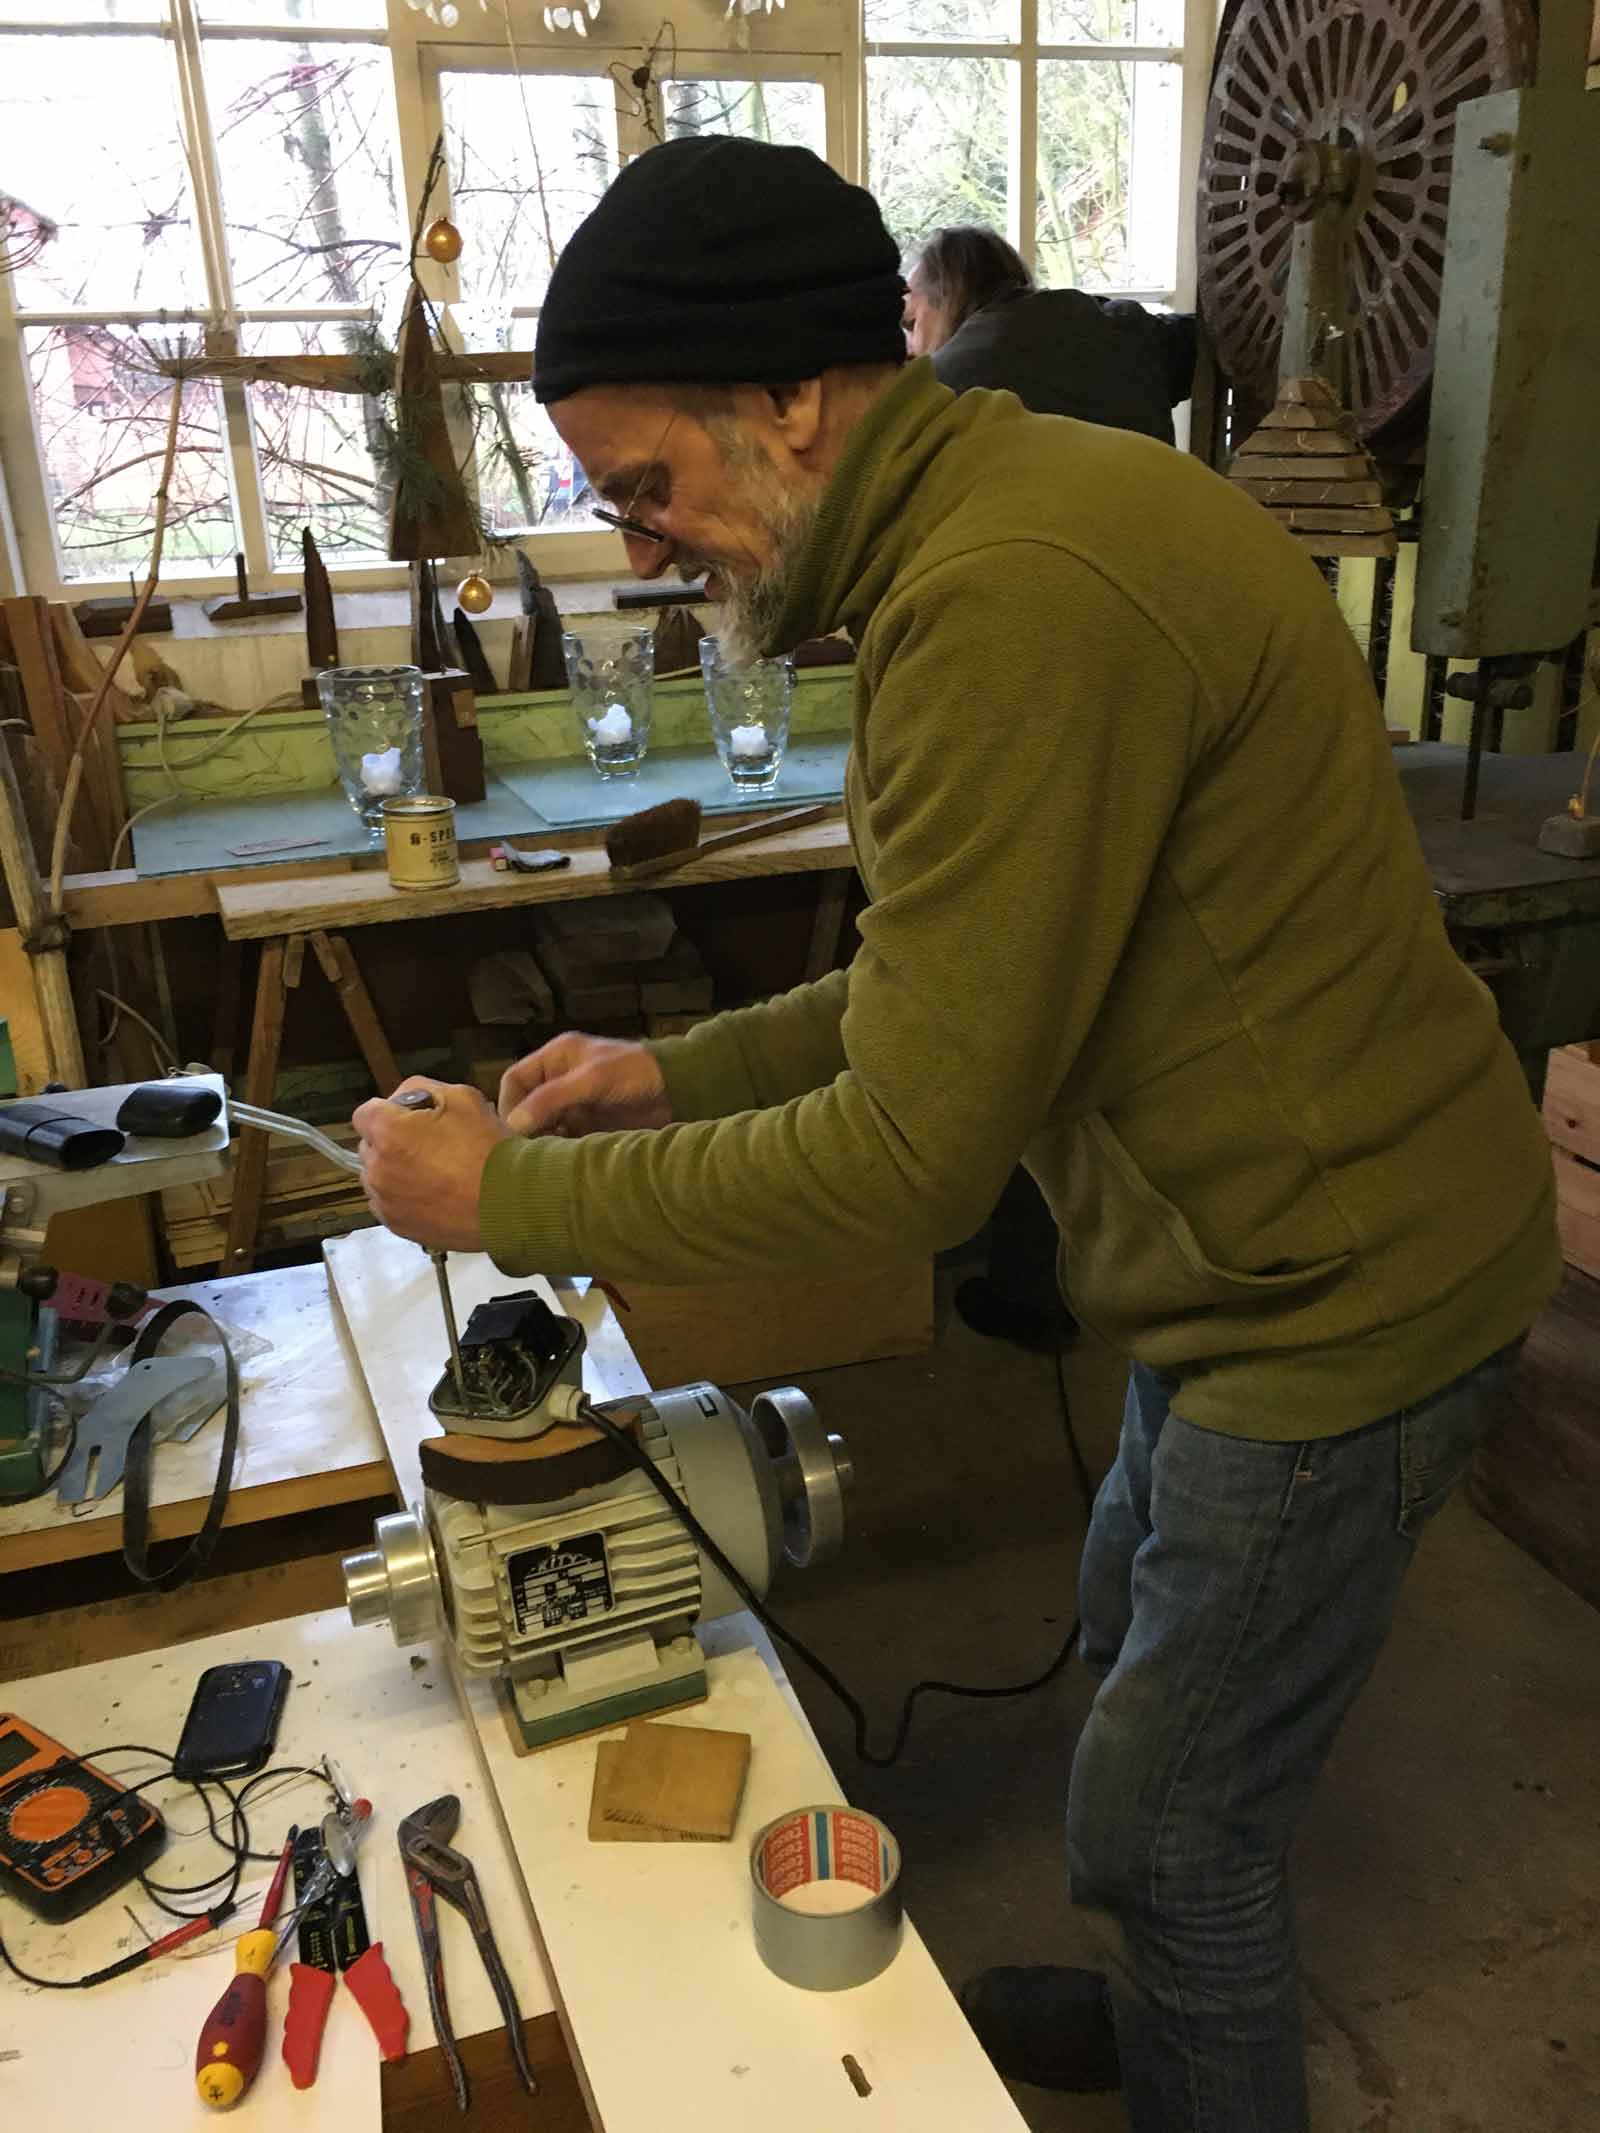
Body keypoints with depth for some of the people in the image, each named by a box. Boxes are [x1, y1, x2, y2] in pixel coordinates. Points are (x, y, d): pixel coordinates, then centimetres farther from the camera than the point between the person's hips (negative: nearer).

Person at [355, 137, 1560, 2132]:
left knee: (1169, 1821, 8)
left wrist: (512, 1193, -15)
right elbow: (954, 980, 11)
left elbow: (917, 1150, -27)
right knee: (1132, 1642, 27)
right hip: (1271, 1244, 10)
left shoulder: (1016, 596, -29)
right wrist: (678, 1070, 4)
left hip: (1339, 1292, -10)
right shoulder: (999, 509, 5)